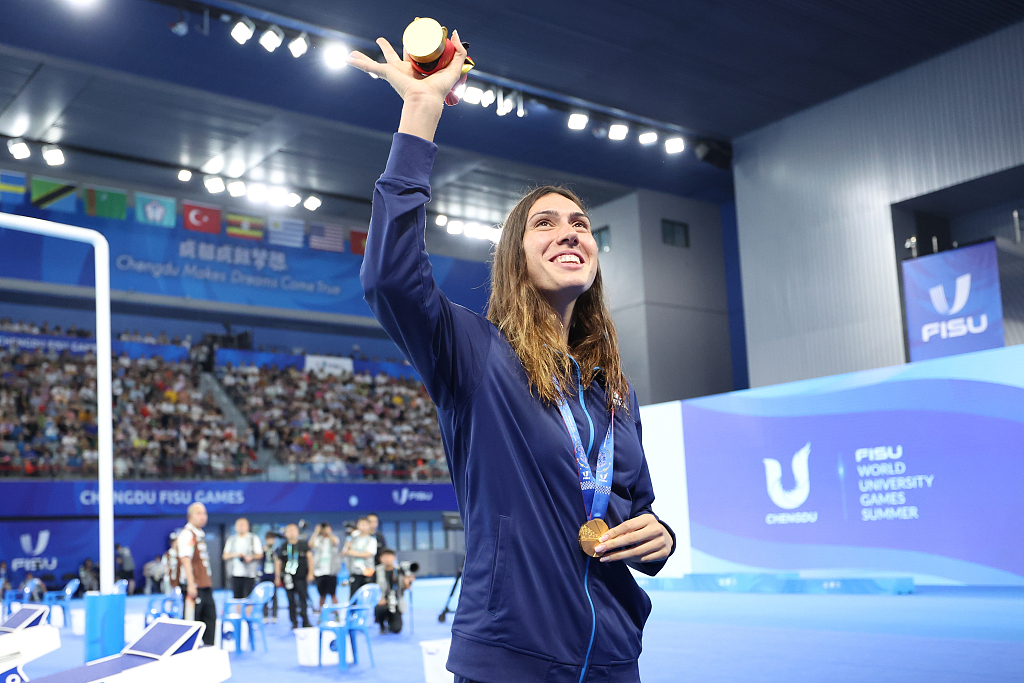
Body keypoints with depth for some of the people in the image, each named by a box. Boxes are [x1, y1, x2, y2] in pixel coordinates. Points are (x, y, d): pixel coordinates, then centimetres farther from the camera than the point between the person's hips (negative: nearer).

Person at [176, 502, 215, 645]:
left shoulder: (200, 534, 16)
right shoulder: (187, 534, -12)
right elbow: (185, 559, -19)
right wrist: (191, 585, -23)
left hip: (205, 585, 9)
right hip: (194, 586, -9)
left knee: (210, 617, 10)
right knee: (191, 620, -4)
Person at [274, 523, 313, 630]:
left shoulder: (303, 544, 3)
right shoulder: (283, 546, 8)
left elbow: (310, 557, 1)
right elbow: (278, 562, 14)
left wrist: (310, 573, -6)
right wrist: (277, 577, 11)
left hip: (301, 577, -2)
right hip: (288, 577, 2)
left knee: (303, 599, -3)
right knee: (291, 600, 3)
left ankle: (305, 622, 4)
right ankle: (294, 623, 12)